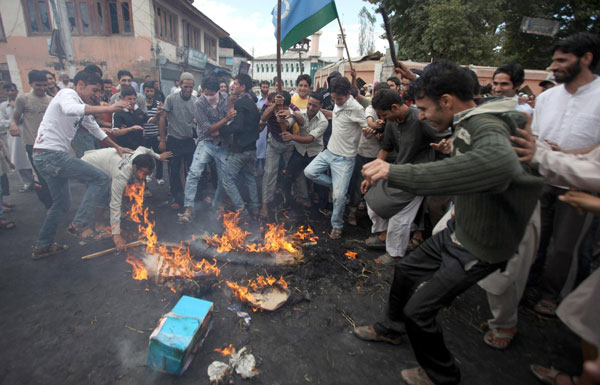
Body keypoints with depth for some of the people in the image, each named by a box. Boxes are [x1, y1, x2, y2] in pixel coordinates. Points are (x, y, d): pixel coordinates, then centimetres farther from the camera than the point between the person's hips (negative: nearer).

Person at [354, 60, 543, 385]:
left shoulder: (487, 128, -28)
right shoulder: (468, 124, 0)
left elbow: (499, 161, -54)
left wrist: (396, 172, -56)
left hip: (478, 249, -9)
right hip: (459, 230, 9)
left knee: (418, 310, -1)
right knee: (406, 269, 18)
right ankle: (392, 329, 44)